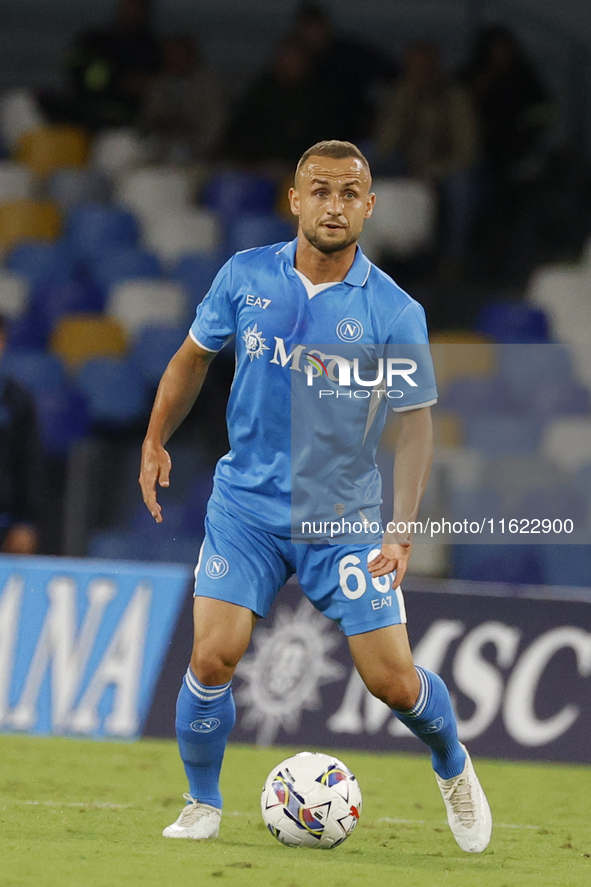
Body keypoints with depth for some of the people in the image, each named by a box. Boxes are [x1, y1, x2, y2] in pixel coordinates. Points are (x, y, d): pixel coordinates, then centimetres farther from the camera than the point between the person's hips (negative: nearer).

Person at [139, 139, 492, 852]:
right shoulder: (245, 277, -2)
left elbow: (414, 420, -9)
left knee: (393, 681, -3)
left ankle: (453, 770, 30)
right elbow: (193, 357, 14)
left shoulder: (394, 313, -9)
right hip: (245, 505, 1)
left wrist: (401, 530, -19)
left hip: (345, 517, -1)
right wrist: (155, 442, 7)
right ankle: (202, 807, 8)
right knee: (213, 658, -15)